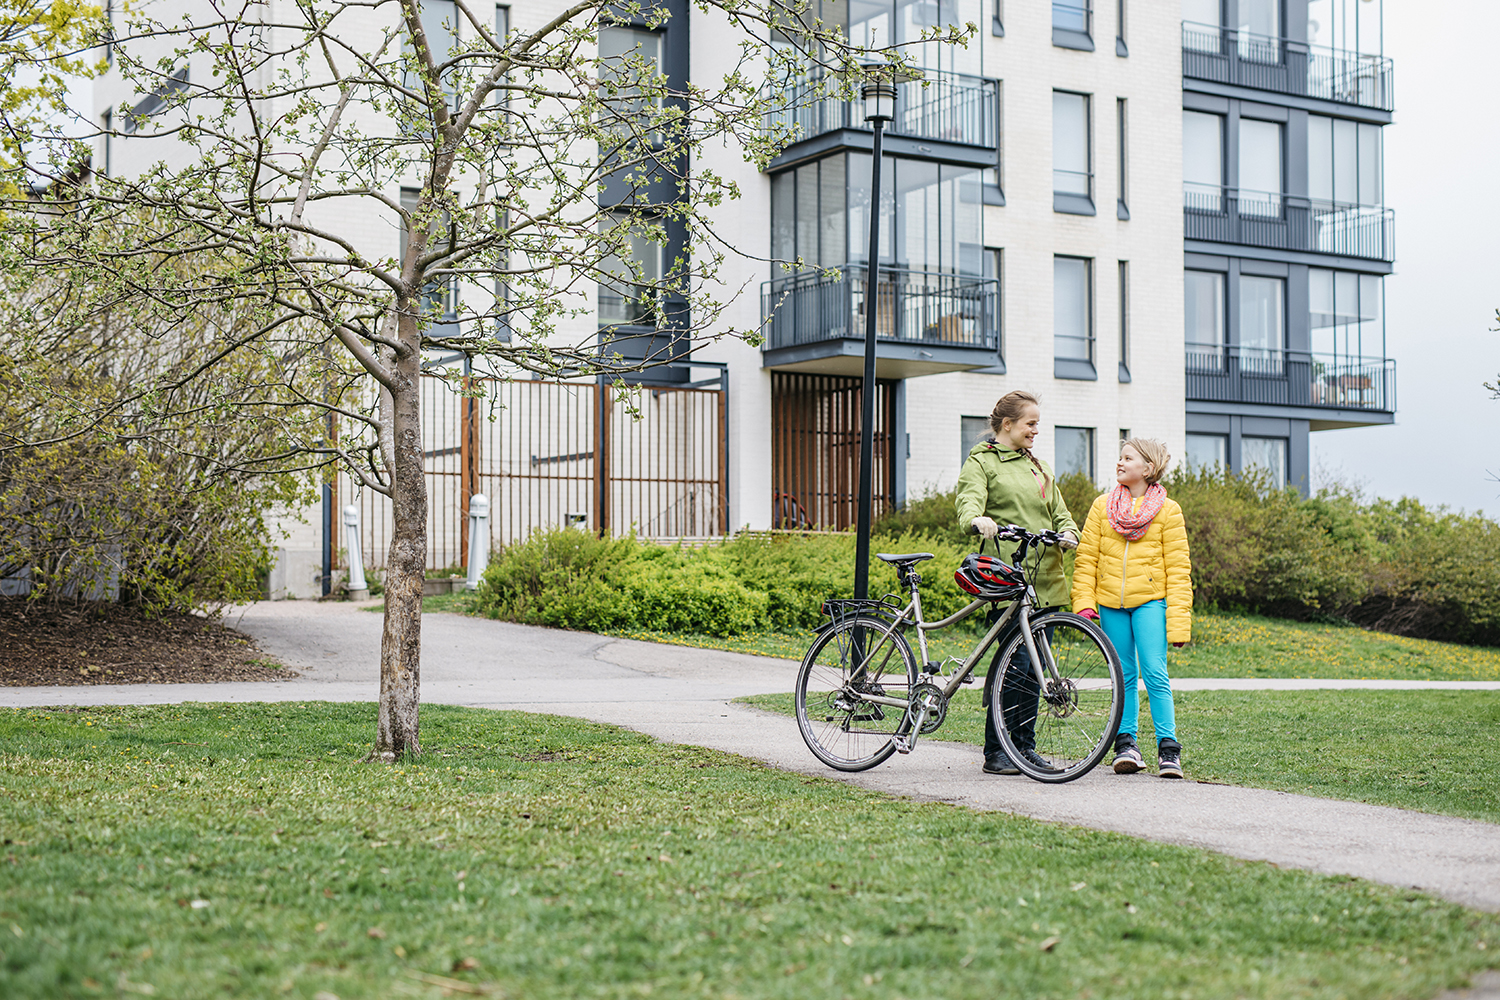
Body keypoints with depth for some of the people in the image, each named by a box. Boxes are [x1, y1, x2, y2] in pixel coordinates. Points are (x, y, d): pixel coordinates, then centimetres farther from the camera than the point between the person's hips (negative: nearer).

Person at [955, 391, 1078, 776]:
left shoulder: (1037, 466, 23)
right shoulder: (981, 462, 2)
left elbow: (1059, 511, 20)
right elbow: (968, 500, -16)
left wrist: (1069, 532, -3)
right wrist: (978, 520, -40)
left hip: (1045, 578, 7)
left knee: (1034, 666, 7)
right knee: (1016, 662, -11)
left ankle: (1025, 745, 16)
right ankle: (996, 752, -4)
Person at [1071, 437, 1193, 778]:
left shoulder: (1168, 511, 3)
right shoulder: (1102, 507, 10)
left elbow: (1178, 570, 1)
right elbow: (1086, 558, 10)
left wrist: (1178, 623, -6)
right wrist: (1083, 603, -2)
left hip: (1150, 600, -3)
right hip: (1110, 603, 3)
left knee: (1155, 674, -11)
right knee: (1124, 676, 6)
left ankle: (1168, 748, -7)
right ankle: (1126, 744, 13)